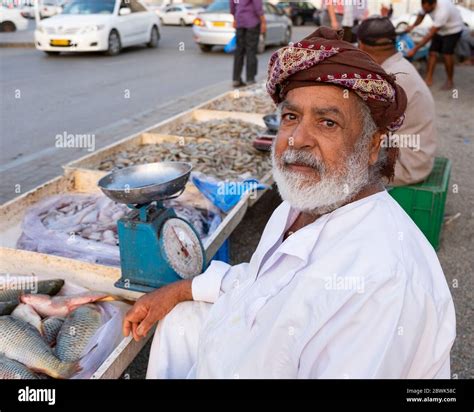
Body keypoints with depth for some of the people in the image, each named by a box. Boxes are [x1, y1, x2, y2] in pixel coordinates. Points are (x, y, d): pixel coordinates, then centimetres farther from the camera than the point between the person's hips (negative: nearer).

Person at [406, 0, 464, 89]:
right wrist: (413, 26, -20)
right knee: (432, 52, -3)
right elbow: (421, 15, 2)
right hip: (440, 29, 7)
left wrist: (415, 49, -42)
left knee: (447, 54, -13)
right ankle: (429, 79, 2)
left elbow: (430, 34, -42)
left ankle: (450, 81, 4)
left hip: (453, 29, -7)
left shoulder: (443, 11, -41)